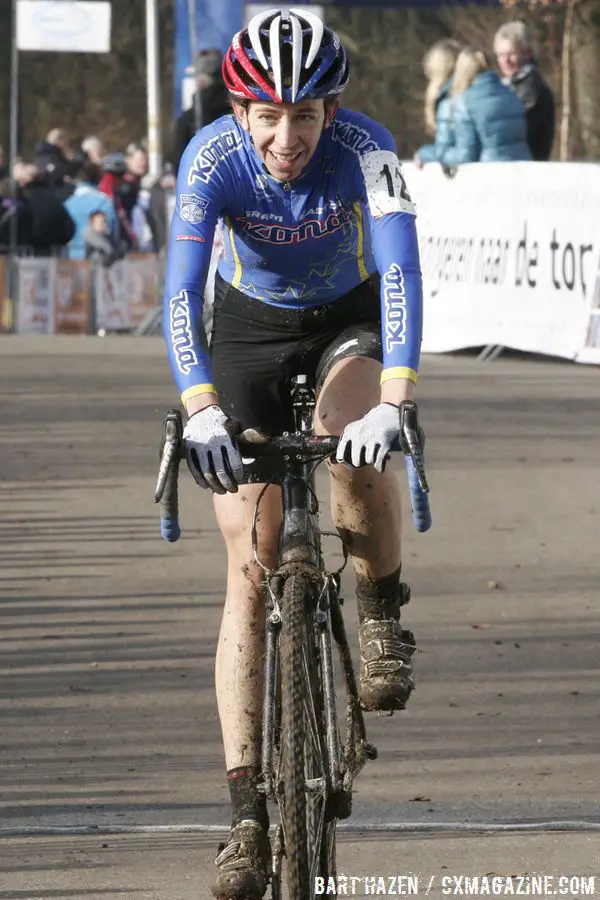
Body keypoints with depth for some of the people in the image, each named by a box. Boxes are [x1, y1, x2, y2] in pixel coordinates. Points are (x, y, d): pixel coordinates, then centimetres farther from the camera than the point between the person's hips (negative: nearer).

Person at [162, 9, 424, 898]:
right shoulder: (212, 158, -27)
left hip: (350, 321, 0)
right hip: (251, 329, 1)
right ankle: (248, 810, -11)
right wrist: (200, 410, -50)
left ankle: (382, 617, -4)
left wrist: (391, 402, -53)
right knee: (250, 568, -10)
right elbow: (181, 291, -35)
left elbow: (401, 270, -39)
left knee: (355, 449, -35)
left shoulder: (364, 147, -29)